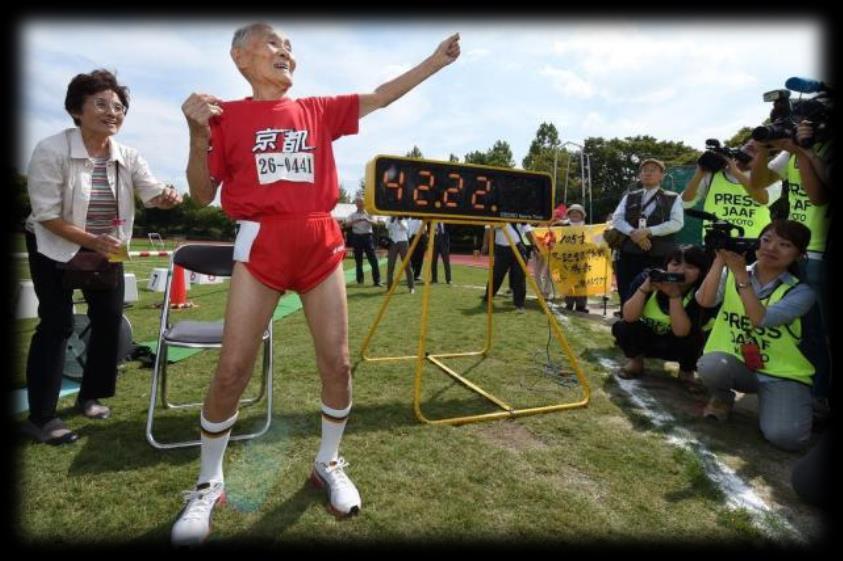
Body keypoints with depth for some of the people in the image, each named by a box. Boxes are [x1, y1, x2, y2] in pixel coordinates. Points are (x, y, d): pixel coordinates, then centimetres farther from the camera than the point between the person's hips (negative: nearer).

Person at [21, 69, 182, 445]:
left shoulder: (127, 157, -6)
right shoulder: (51, 151, -19)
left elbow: (151, 192, -21)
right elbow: (46, 215, -20)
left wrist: (167, 197, -44)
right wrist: (92, 241, -32)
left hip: (107, 248, 5)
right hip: (54, 248, -5)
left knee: (109, 319, 5)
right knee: (57, 325, -6)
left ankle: (90, 396, 24)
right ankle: (40, 417, 5)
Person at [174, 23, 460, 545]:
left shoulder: (319, 111, 14)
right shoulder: (227, 115, 7)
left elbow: (381, 96, 16)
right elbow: (203, 194, 5)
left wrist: (436, 59, 15)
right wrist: (198, 134, -9)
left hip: (321, 243, 3)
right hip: (262, 244, -2)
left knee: (338, 363, 2)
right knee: (232, 370, -3)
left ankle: (329, 464, 27)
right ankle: (209, 484, 22)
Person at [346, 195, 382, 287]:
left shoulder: (368, 213, 6)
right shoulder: (353, 215, 9)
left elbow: (374, 222, -13)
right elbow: (347, 223, -8)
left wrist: (367, 220, -34)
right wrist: (356, 220, -25)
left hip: (367, 236, -1)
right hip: (357, 237, 2)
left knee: (373, 259, -7)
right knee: (358, 260, 7)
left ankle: (377, 280, -5)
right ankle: (360, 280, 18)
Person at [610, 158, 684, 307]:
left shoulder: (673, 199, 8)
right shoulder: (629, 197, 15)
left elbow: (677, 223, -6)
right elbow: (617, 219, 3)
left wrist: (648, 231, -18)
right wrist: (633, 233, -15)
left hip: (660, 257, -2)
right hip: (630, 255, 2)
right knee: (628, 299, 1)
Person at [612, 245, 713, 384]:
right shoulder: (647, 278, -21)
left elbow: (681, 331, -32)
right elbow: (629, 317, -29)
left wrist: (674, 295, -40)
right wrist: (644, 288, -41)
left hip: (678, 345, 0)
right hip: (647, 337, 1)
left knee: (692, 338, -32)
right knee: (621, 327, -27)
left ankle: (686, 371, 2)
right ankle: (636, 362, 4)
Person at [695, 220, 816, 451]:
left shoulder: (801, 291, -5)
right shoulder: (730, 274, 1)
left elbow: (761, 319, -23)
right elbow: (704, 300, -19)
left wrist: (741, 273, -24)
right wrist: (720, 260, -22)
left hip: (782, 375, -1)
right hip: (735, 365, 1)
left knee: (785, 437, -24)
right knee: (711, 365, -35)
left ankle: (766, 400, 12)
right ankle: (723, 398, 2)